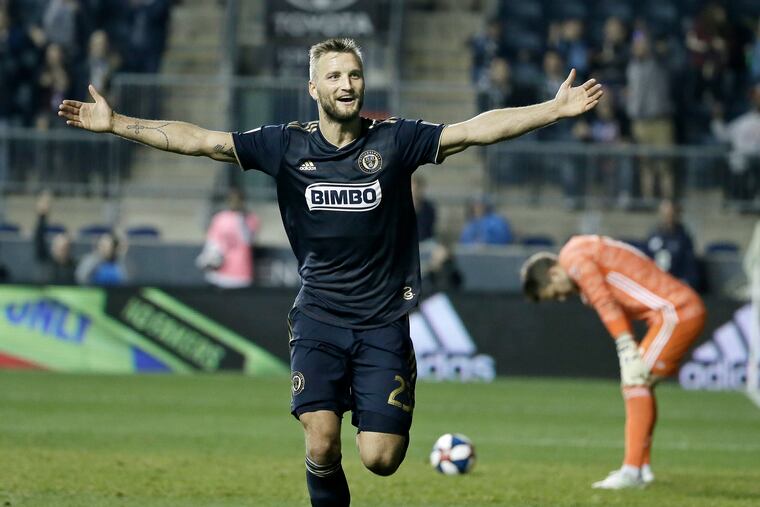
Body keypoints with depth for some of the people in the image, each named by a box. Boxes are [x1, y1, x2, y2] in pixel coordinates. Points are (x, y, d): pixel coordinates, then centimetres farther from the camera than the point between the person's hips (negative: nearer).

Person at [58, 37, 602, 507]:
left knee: (380, 458, -7)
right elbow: (198, 140, -1)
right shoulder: (288, 145, 0)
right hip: (318, 316, 1)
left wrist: (555, 109, -18)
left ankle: (386, 422, 30)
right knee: (322, 447, -15)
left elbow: (477, 129, -9)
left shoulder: (394, 139, -3)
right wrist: (116, 123, -6)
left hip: (384, 320, -1)